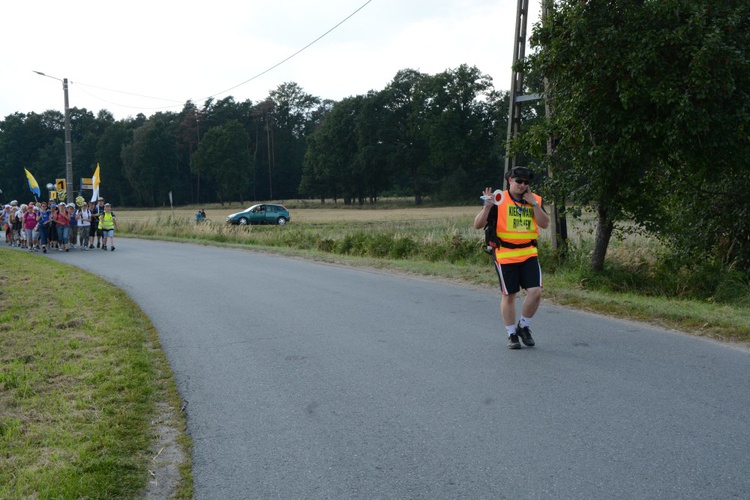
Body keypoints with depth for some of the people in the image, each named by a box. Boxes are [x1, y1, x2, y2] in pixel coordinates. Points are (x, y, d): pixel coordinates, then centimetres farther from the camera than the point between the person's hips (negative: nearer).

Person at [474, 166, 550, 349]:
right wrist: (487, 206, -21)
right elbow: (478, 225, -6)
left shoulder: (535, 200, 8)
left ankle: (523, 326, 17)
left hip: (528, 253, 3)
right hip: (505, 255, -3)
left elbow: (545, 224, -3)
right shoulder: (499, 199, -3)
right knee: (509, 295, 5)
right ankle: (512, 334, 21)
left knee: (535, 292, -7)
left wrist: (534, 204, -10)